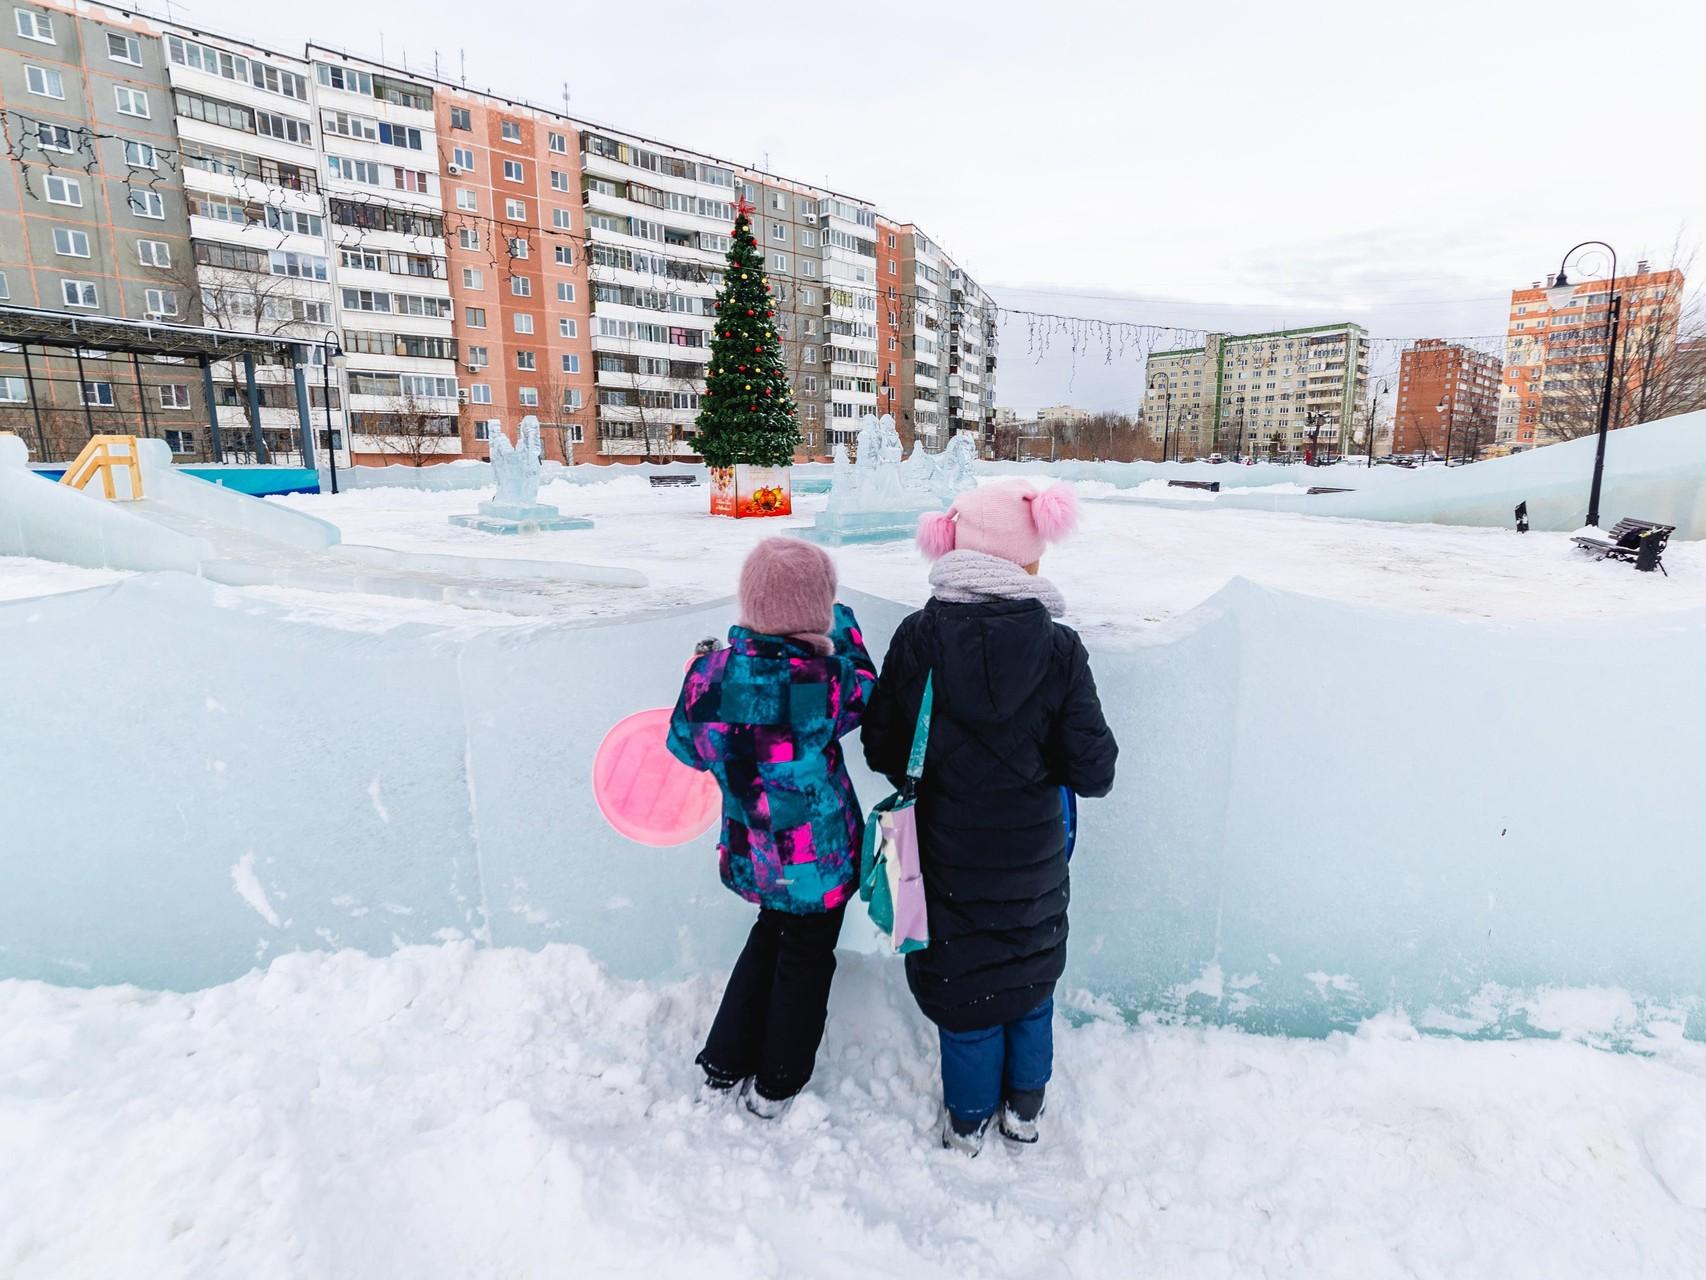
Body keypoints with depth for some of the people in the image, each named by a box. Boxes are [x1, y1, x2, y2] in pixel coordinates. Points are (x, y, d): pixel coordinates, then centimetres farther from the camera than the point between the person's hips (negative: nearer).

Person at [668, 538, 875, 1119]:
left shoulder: (713, 672, -15)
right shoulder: (823, 679, -26)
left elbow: (686, 745, 1)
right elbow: (866, 692, -3)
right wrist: (842, 626, 8)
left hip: (750, 852, 4)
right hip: (818, 858, -4)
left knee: (769, 939, 29)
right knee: (806, 961, 20)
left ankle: (725, 1063, 41)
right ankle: (777, 1086, 38)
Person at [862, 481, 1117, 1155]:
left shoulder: (918, 635, -15)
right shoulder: (1058, 648, -16)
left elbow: (881, 747, -9)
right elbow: (1093, 771, -14)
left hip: (948, 851, 0)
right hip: (1031, 854, 0)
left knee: (962, 974, 19)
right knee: (1031, 973, 23)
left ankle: (968, 1122, 38)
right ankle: (1023, 1107, 43)